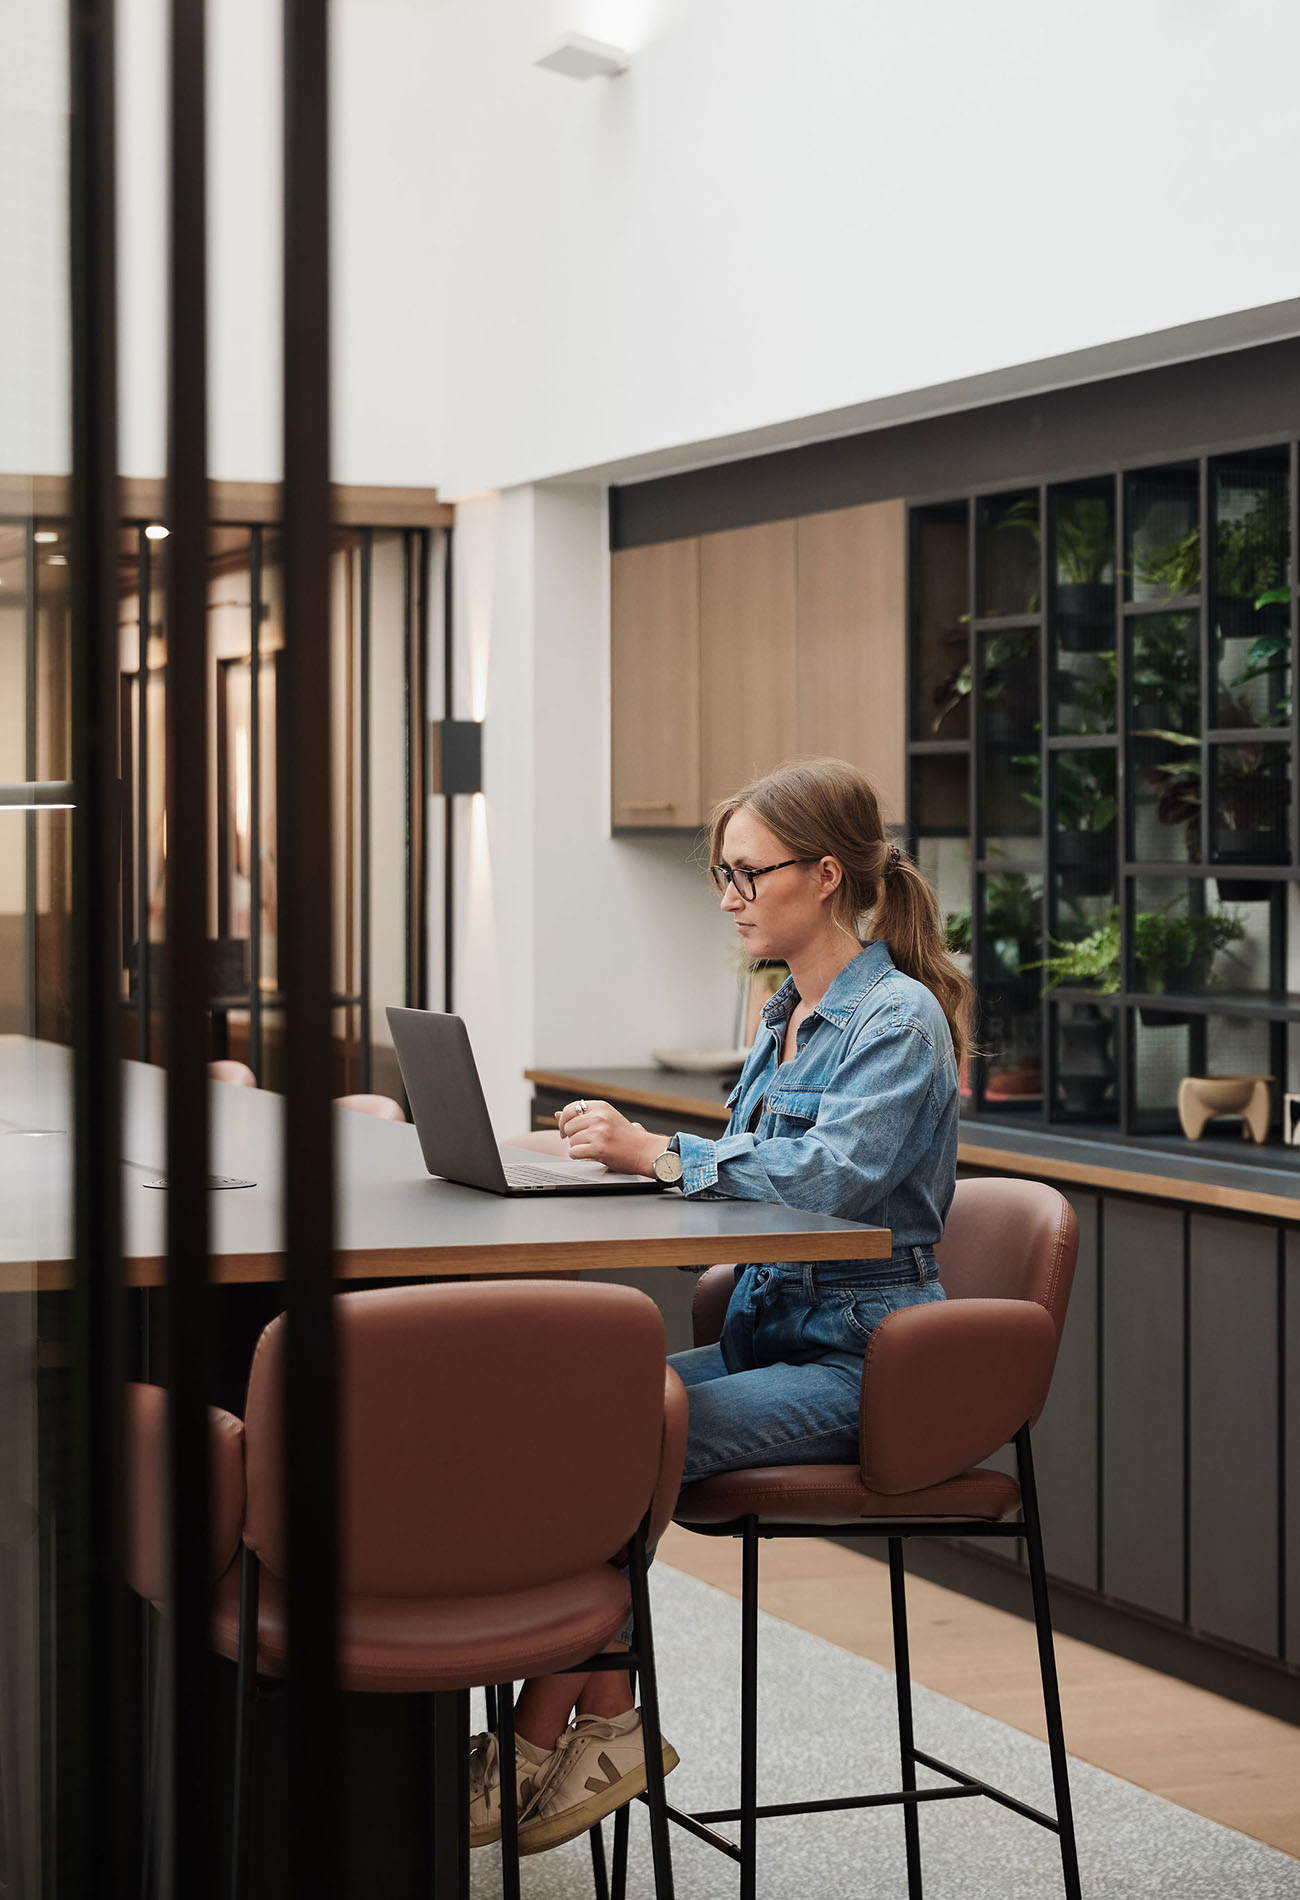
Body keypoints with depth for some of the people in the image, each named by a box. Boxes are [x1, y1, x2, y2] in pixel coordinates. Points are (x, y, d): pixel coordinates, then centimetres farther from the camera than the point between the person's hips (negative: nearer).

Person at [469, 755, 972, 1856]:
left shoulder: (899, 1018, -11)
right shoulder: (790, 1018, 16)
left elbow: (831, 1175, -26)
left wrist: (664, 1154, -27)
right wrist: (628, 1145, 2)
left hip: (860, 1367, -8)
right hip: (770, 1338, 8)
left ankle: (536, 1738, -12)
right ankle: (605, 1722, -13)